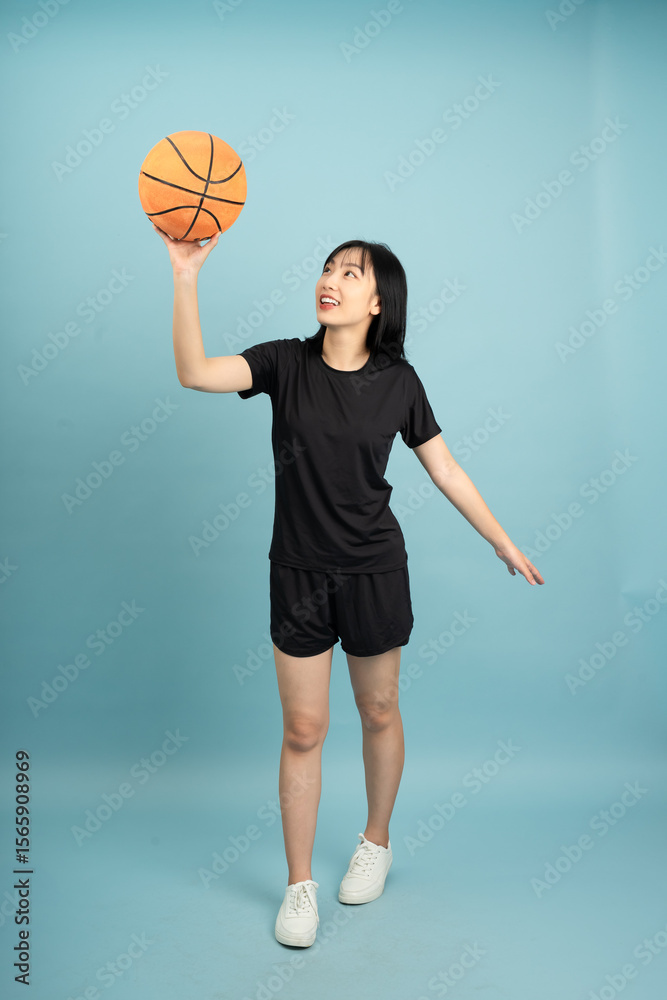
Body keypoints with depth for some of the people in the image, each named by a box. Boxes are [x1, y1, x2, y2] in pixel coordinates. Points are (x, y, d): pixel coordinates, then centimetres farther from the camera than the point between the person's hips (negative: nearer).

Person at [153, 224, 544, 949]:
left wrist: (503, 543, 8)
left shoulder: (398, 381, -5)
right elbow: (195, 373, -21)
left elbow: (445, 470, 3)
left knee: (379, 714, 15)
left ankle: (376, 842, 42)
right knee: (303, 729, 6)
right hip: (298, 571, 0)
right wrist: (186, 275, -30)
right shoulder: (287, 362, -6)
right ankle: (299, 885, 25)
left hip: (375, 570, 0)